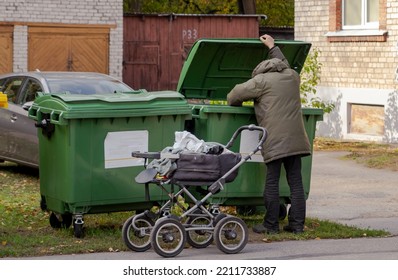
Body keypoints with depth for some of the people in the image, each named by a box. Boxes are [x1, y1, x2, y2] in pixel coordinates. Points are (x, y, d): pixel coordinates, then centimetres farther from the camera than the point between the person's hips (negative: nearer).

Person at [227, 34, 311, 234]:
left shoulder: (262, 80, 1)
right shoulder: (293, 76, 17)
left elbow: (234, 96, 5)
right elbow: (284, 64, 42)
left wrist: (237, 105, 26)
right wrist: (273, 48, 52)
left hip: (275, 140, -5)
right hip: (295, 139, 6)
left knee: (272, 182, 0)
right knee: (295, 181, 6)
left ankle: (271, 224, 3)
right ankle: (297, 223, 6)